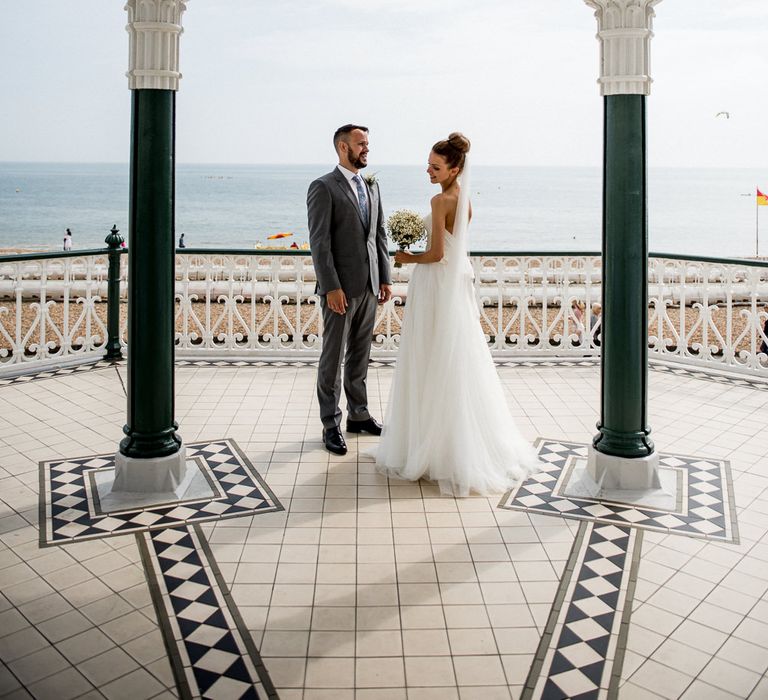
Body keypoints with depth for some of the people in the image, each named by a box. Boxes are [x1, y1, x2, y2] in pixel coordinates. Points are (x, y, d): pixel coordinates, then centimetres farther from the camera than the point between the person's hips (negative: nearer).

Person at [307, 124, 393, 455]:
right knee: (333, 357, 3)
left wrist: (385, 278, 9)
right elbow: (319, 241, -14)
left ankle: (358, 414, 28)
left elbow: (379, 234, 15)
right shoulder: (323, 187, -9)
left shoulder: (372, 187, 13)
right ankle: (331, 425, 13)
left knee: (360, 355, 16)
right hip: (340, 287, -6)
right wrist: (331, 287, -19)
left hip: (369, 285, 7)